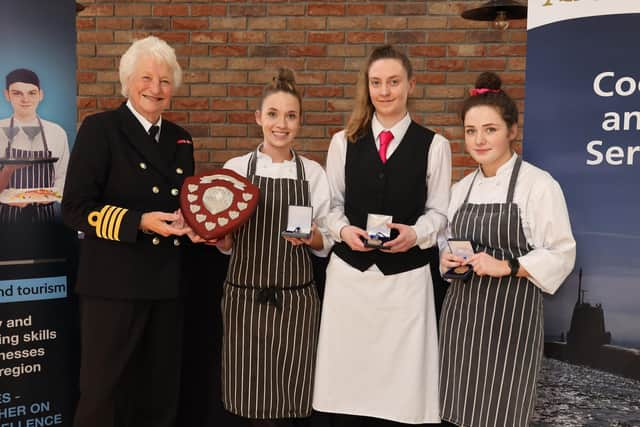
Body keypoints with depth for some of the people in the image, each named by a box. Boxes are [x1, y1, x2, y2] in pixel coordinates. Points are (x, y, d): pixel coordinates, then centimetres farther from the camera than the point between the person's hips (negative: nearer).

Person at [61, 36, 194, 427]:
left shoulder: (180, 140, 13)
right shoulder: (100, 129, -5)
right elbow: (76, 209, -11)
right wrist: (139, 222, -22)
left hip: (169, 285, 6)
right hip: (114, 284, -5)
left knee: (161, 392, 15)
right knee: (105, 390, 5)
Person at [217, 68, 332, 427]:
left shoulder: (314, 173, 3)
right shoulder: (236, 168, 2)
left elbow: (325, 244, 6)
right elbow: (226, 243, 8)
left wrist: (311, 237, -14)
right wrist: (218, 233, -13)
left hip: (296, 298, 0)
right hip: (246, 296, 0)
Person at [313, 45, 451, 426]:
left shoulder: (434, 145, 3)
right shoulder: (344, 142, 7)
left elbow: (438, 211, 2)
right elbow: (332, 204, 9)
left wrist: (416, 234, -17)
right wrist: (343, 230, -11)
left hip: (406, 276, -1)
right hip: (350, 272, 2)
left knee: (400, 380, 4)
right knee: (347, 380, 6)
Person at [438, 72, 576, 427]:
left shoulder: (539, 185, -10)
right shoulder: (462, 187, 10)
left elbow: (560, 256, -11)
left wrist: (505, 267, -21)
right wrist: (447, 259, -2)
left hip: (510, 313, -6)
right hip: (462, 309, 6)